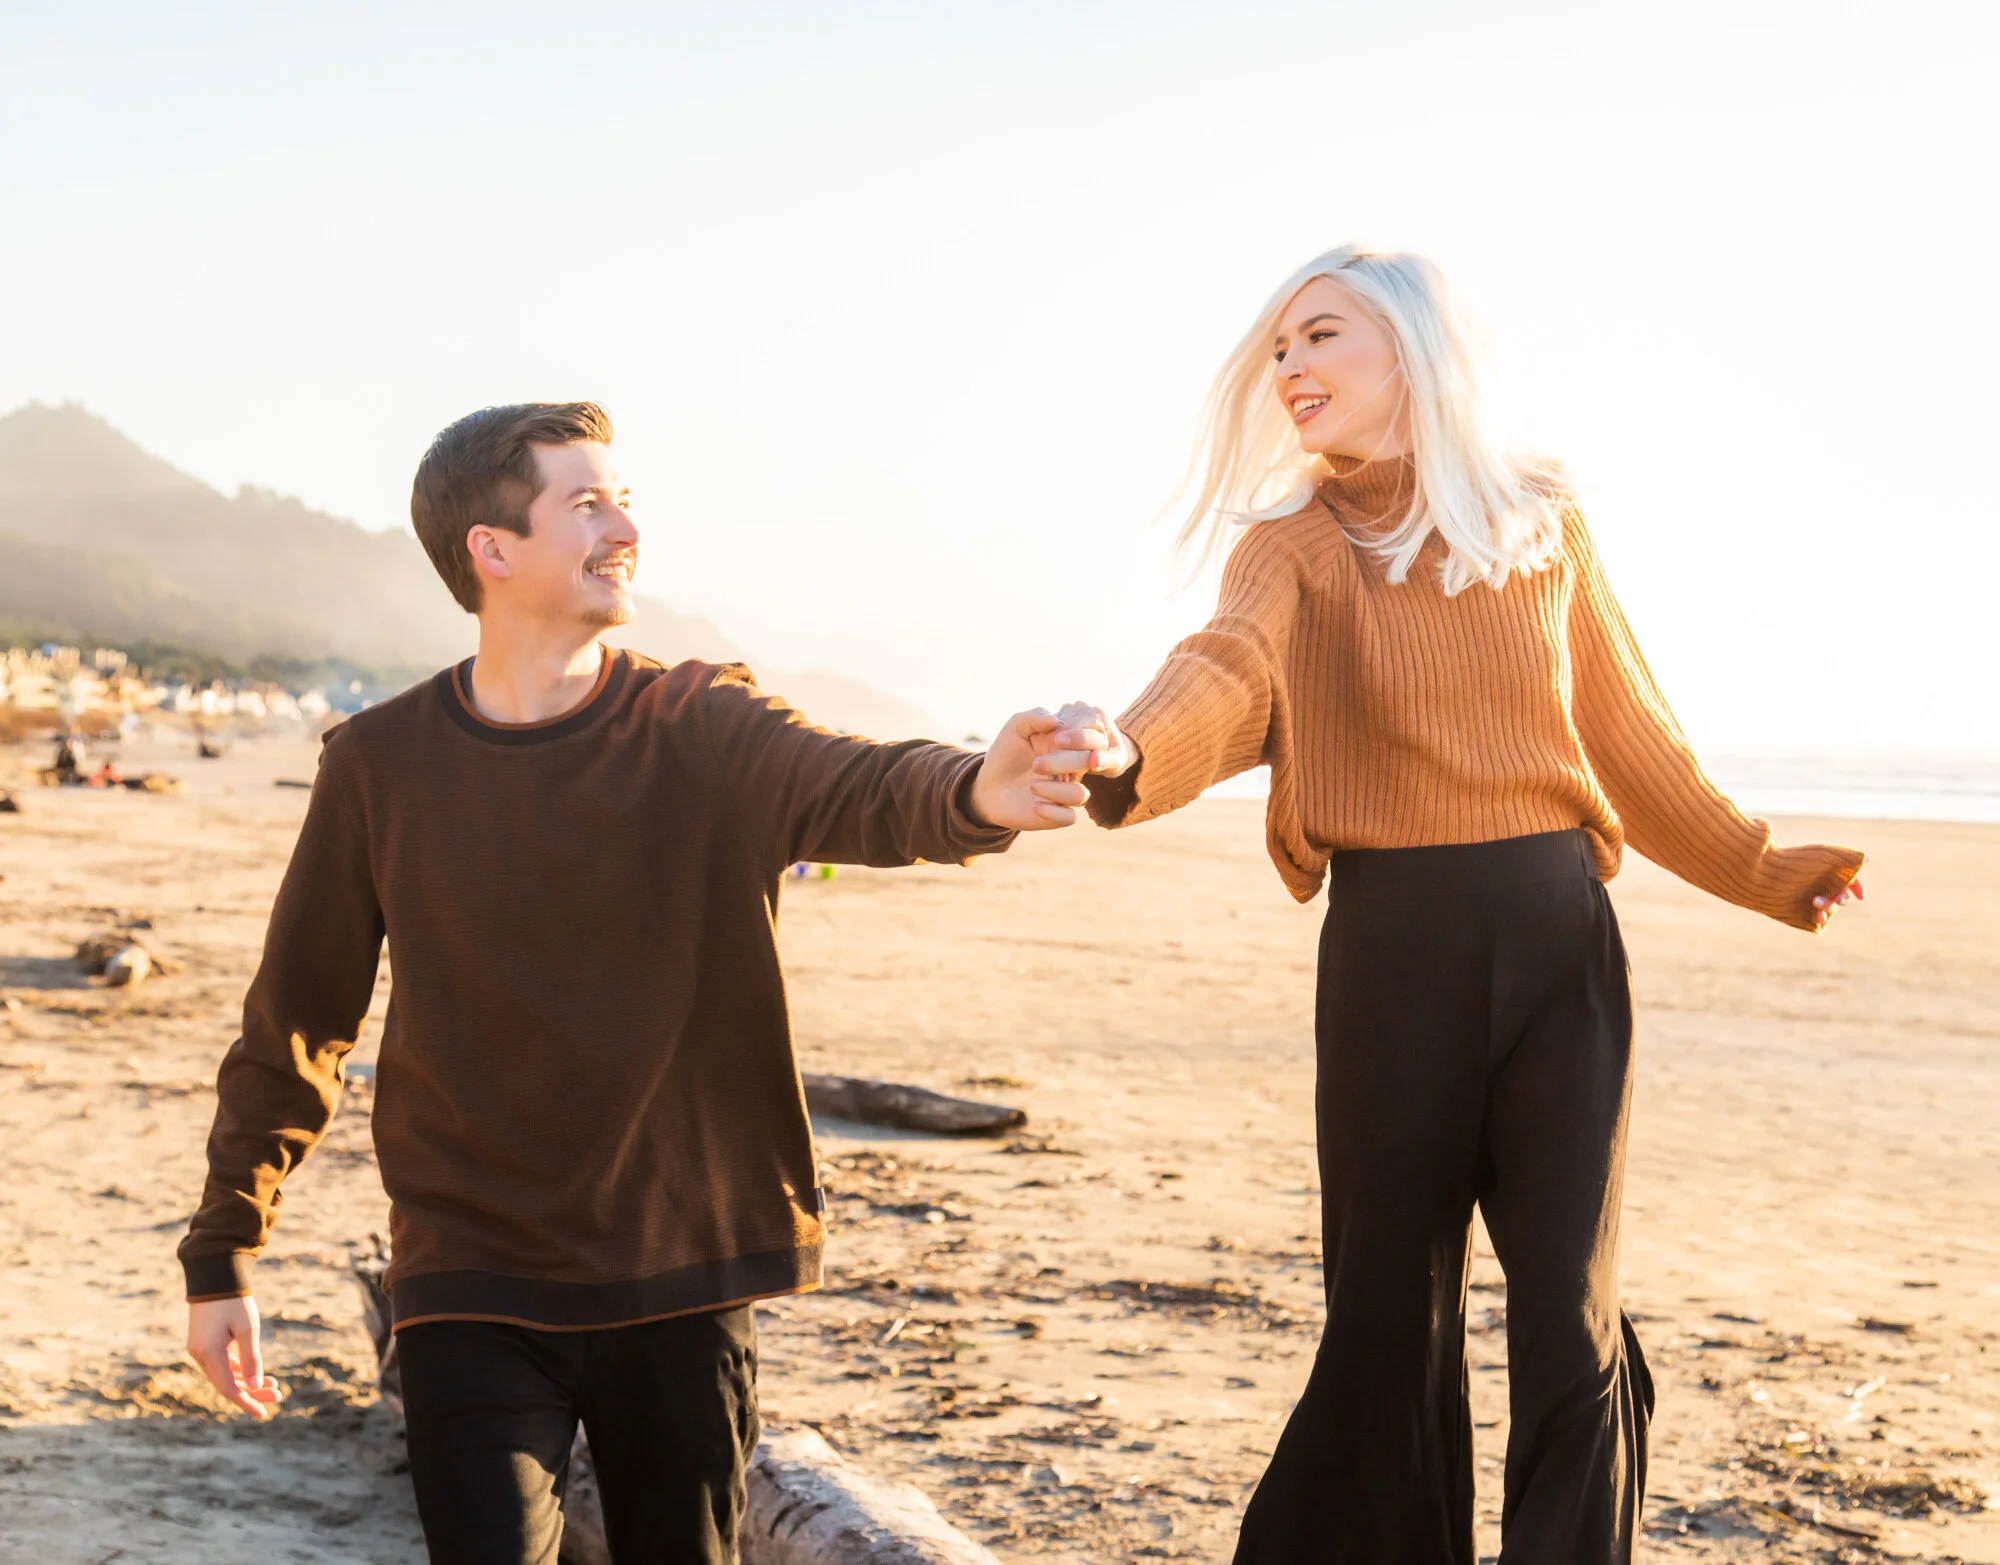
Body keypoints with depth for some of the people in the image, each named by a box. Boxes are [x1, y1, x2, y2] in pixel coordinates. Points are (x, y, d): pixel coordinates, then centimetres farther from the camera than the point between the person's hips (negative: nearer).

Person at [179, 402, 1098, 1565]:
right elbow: (297, 1024, 6)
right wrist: (222, 1257, 10)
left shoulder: (706, 734, -4)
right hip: (475, 1291, -1)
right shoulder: (382, 766, -3)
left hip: (685, 1277, 1)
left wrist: (974, 791, -49)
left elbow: (864, 792, -26)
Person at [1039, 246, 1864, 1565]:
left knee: (1573, 1327, -5)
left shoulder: (1542, 518, 6)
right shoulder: (1293, 545, 0)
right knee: (1391, 1310, 7)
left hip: (1562, 943, 1)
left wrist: (1759, 872, 18)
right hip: (1393, 949, -1)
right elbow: (1230, 667, -22)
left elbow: (1626, 731, 15)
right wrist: (1129, 754, -44)